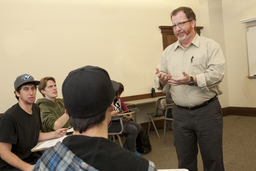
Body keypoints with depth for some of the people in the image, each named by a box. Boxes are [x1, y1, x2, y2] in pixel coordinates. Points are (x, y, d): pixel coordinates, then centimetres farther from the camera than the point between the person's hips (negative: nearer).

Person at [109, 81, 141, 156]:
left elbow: (125, 109, 18)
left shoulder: (118, 99, 10)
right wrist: (110, 114, -45)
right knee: (132, 129, -21)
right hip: (110, 124, -9)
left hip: (120, 121, 9)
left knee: (138, 126, -5)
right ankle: (132, 151, 2)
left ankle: (125, 148, 3)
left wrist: (129, 116, -4)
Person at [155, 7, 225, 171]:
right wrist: (161, 81, -13)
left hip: (207, 111, -3)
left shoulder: (210, 46, 0)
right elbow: (160, 83, 10)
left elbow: (217, 73, -13)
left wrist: (192, 80, -24)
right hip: (180, 113, 4)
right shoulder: (168, 51, 11)